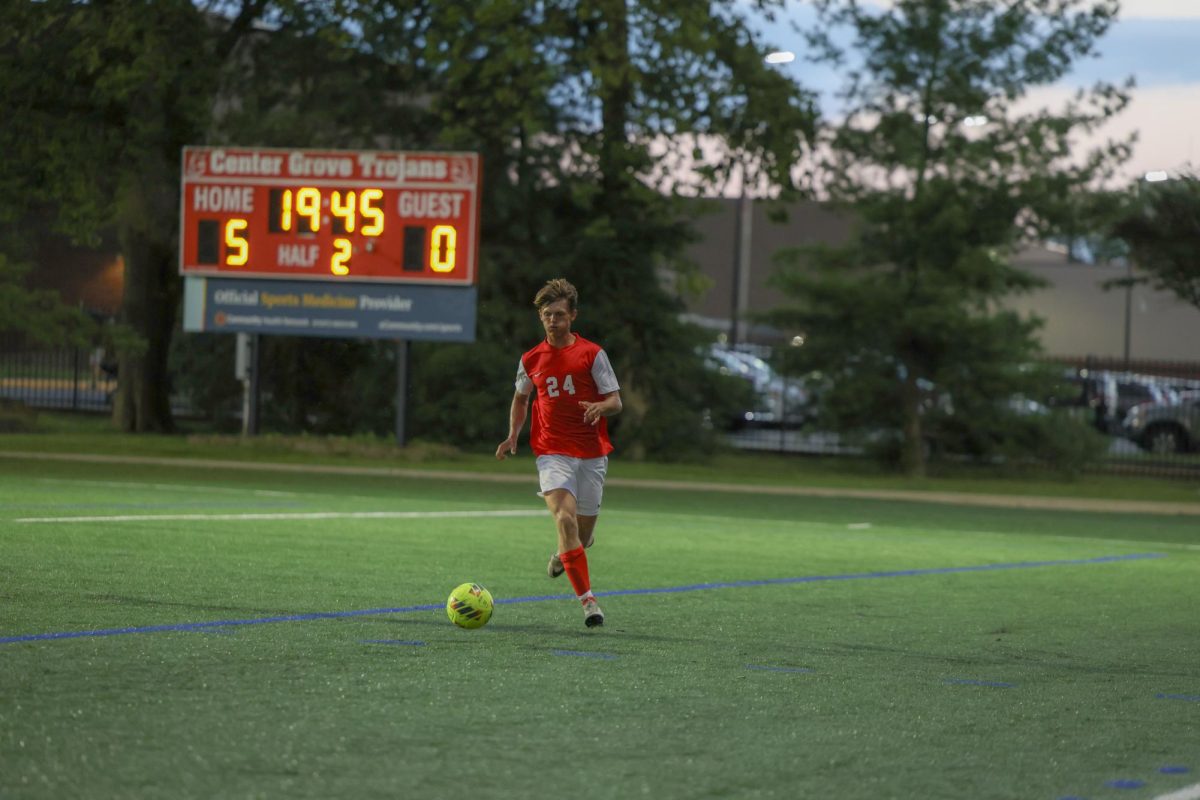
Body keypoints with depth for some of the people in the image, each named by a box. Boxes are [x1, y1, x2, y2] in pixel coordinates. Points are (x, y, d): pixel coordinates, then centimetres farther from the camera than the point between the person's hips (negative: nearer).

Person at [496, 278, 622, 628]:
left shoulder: (592, 354, 0)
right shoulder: (531, 360, 8)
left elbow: (616, 401, -1)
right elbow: (521, 398, 25)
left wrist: (600, 407, -24)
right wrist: (513, 436, 10)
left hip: (591, 454, 0)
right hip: (553, 453, 0)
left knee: (583, 534, 7)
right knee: (565, 518, -23)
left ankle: (563, 556, 45)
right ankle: (587, 600, -24)